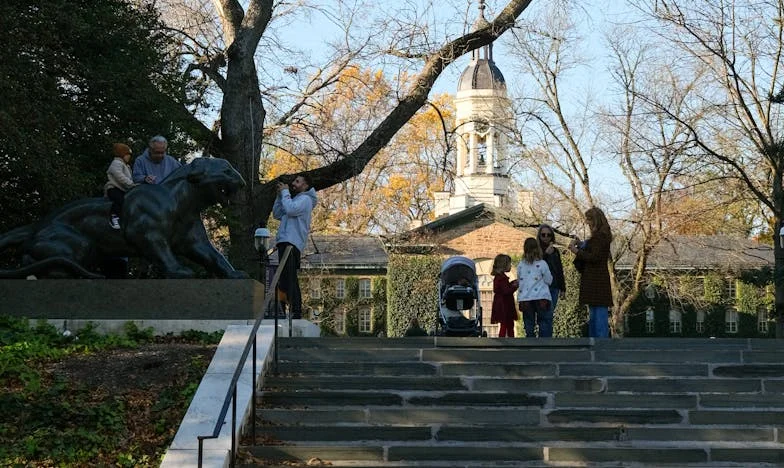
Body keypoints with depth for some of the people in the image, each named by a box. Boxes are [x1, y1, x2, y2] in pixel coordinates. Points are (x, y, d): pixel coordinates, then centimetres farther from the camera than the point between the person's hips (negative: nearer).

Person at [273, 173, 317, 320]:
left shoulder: (305, 199, 1)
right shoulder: (294, 199, 30)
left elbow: (290, 209, -18)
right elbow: (277, 214, 23)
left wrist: (285, 192, -5)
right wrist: (280, 195, 14)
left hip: (292, 243, -10)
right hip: (285, 242, 10)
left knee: (289, 279, -17)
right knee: (284, 279, 8)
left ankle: (296, 311, -21)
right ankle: (293, 309, 10)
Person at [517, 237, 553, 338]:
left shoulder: (520, 265, 5)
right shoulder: (542, 264, -5)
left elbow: (519, 281, 12)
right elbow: (549, 280, 1)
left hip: (525, 299, 3)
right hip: (541, 297, -2)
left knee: (529, 324, 5)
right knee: (543, 322, 3)